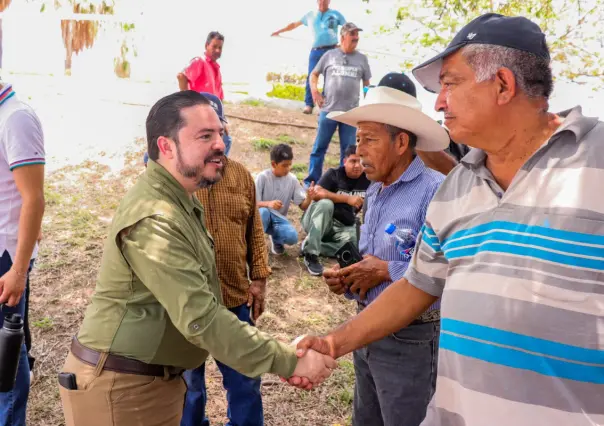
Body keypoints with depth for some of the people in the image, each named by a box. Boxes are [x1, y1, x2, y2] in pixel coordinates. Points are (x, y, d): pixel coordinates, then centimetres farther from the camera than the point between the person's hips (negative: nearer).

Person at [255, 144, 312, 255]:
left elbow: (303, 206, -3)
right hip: (264, 216, -2)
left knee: (292, 237, -29)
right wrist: (268, 204, -35)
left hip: (279, 219, 2)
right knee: (263, 212, -38)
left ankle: (276, 239, 9)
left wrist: (309, 198, -26)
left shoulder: (292, 180, -3)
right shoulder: (262, 177, -12)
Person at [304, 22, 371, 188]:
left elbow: (367, 84, 14)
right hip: (329, 110, -1)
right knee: (319, 147, 2)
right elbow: (314, 74, 12)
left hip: (351, 112, 1)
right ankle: (311, 181, 11)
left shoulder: (362, 59, 8)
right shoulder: (330, 55, 4)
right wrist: (314, 90, -5)